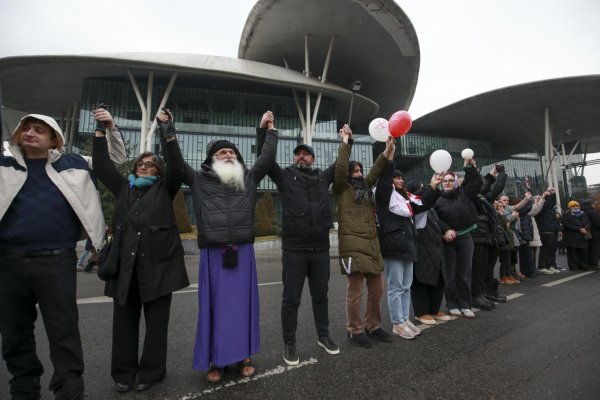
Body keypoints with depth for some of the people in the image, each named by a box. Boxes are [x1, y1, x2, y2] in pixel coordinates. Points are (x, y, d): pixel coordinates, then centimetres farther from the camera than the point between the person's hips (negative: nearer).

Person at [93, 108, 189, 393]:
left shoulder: (164, 189, 8)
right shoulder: (123, 187, 17)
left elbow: (176, 166, -6)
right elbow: (101, 165, 9)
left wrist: (166, 131, -15)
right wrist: (102, 129, 0)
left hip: (158, 263, -3)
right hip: (126, 263, 3)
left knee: (156, 321, 5)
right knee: (124, 320, 9)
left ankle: (151, 372, 20)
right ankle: (123, 372, 25)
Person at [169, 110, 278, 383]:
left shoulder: (248, 178, 12)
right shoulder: (200, 180, 8)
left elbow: (268, 158, 12)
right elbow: (176, 161, 4)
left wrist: (269, 129, 14)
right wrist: (168, 130, 3)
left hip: (243, 252, 2)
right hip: (213, 254, -1)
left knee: (243, 303, 10)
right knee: (215, 304, 7)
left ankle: (243, 355, 26)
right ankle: (215, 360, 22)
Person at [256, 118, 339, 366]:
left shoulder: (324, 177, 13)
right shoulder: (285, 176, 4)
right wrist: (263, 129, -9)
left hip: (320, 248, 3)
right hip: (294, 248, -3)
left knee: (320, 295, 17)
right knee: (291, 298, 6)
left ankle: (323, 336, 35)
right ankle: (289, 344, 22)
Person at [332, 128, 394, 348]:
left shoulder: (365, 187, 21)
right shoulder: (342, 189, 2)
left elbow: (375, 171, 21)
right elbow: (340, 168, -11)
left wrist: (387, 151, 11)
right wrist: (346, 142, -4)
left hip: (372, 244, 7)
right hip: (353, 245, -7)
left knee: (377, 290, 13)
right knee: (355, 292, 0)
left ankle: (372, 326, 29)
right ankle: (355, 330, 17)